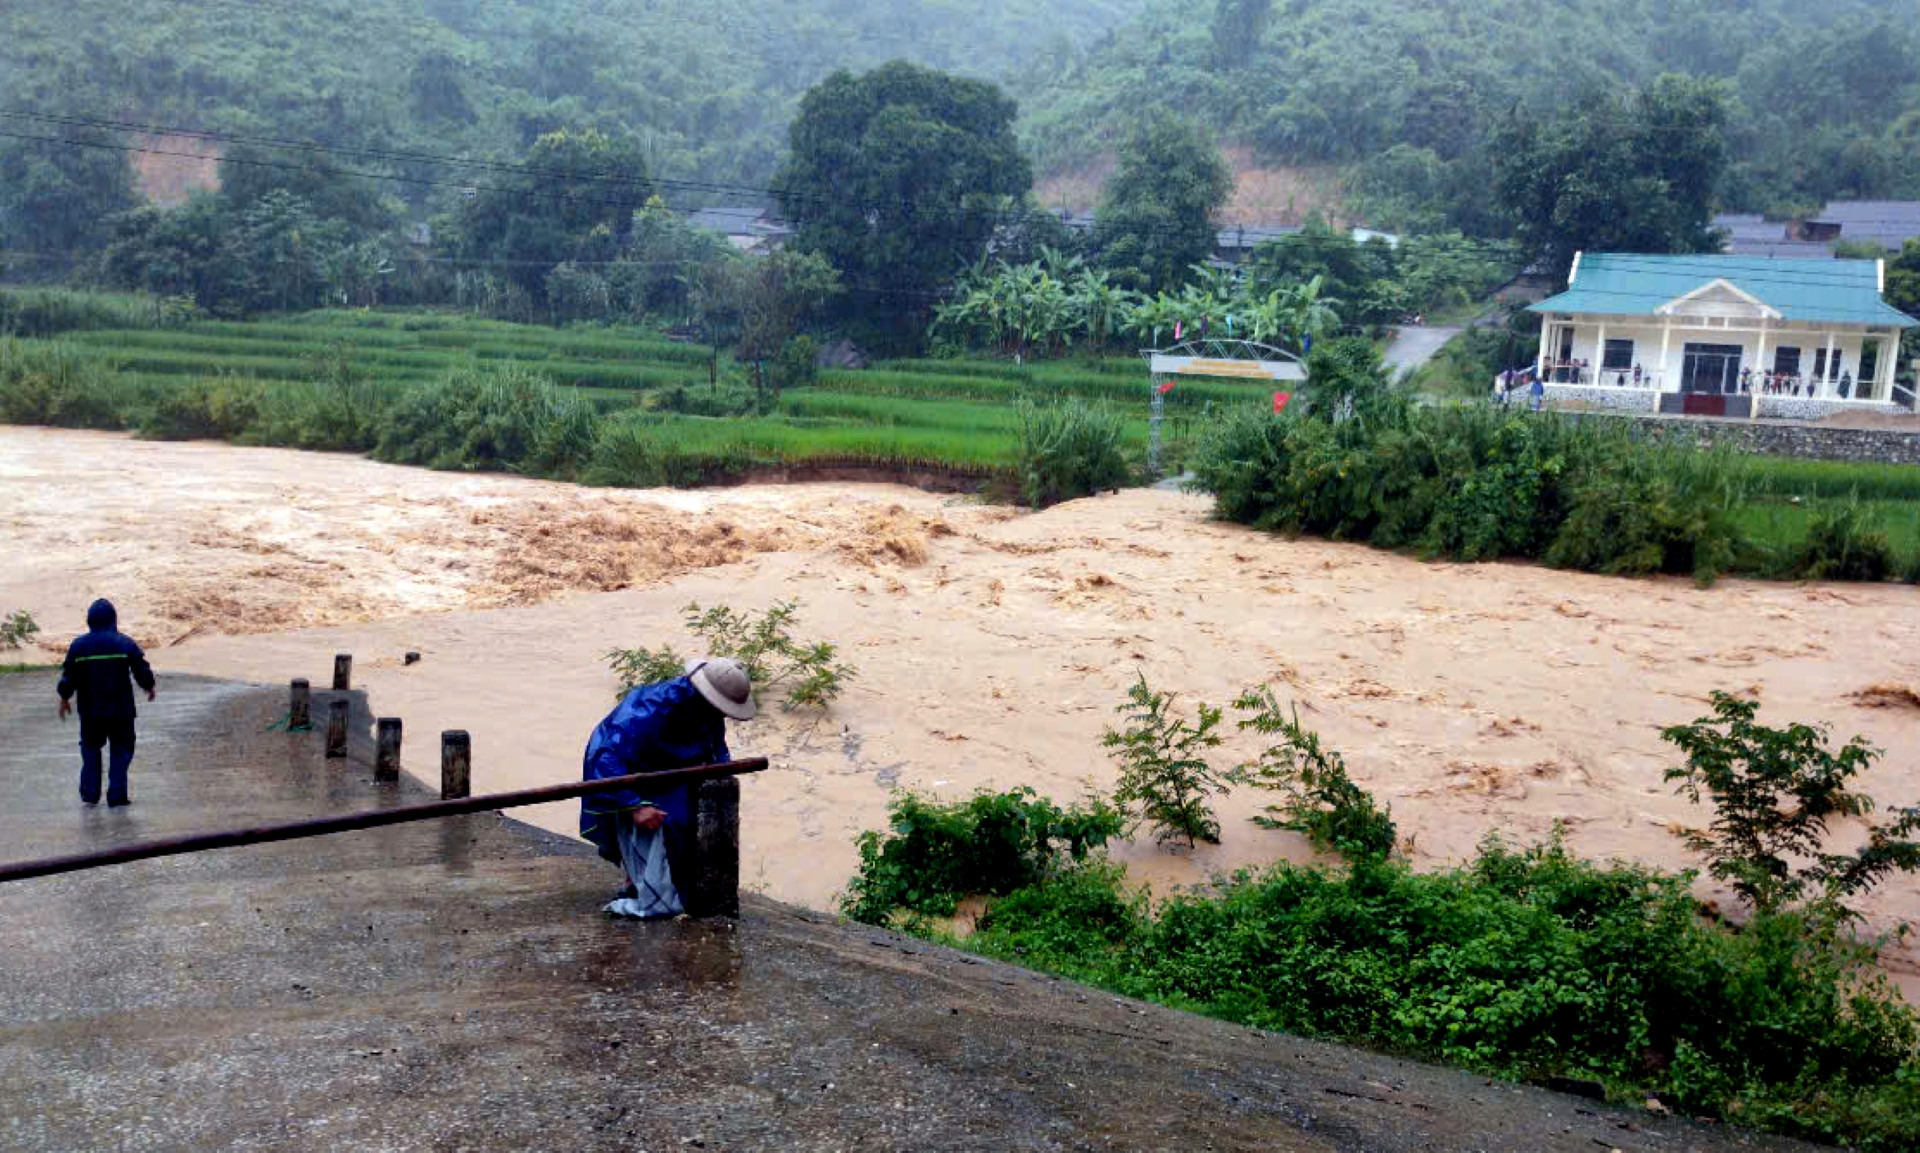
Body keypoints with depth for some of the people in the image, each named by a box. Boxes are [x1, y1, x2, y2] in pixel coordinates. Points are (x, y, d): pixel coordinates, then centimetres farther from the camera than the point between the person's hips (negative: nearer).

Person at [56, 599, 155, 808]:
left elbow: (68, 677, 2)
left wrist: (64, 698, 18)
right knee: (121, 750, 7)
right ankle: (117, 796, 2)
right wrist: (149, 687, 17)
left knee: (91, 748, 19)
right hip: (120, 710, -2)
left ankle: (90, 793, 17)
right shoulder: (125, 644, -6)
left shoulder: (78, 646, -2)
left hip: (90, 711, 2)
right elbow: (143, 671, -2)